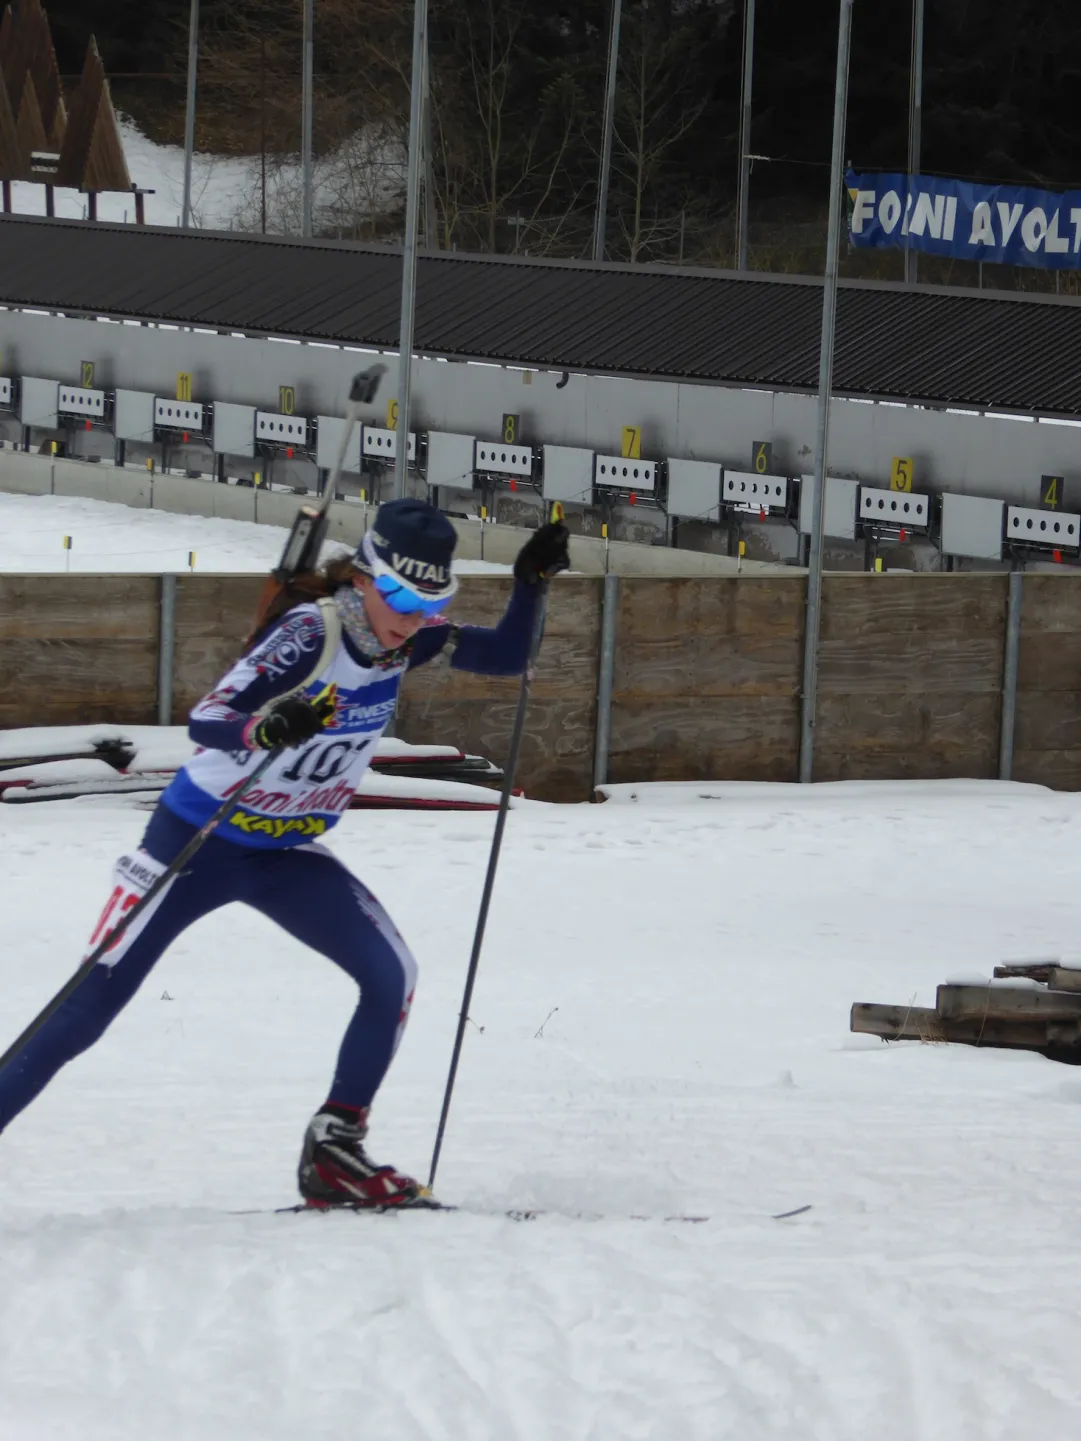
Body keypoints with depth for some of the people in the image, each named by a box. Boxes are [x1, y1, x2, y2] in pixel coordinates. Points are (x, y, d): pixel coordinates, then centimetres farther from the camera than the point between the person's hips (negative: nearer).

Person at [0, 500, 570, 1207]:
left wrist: (531, 582, -13)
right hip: (196, 841, -6)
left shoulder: (408, 636, -7)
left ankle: (334, 1150, -6)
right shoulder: (310, 634, -27)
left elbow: (507, 658, 5)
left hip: (288, 856, 6)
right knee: (85, 1011, -8)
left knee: (391, 975, -15)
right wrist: (266, 729, -54)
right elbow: (203, 722, -33)